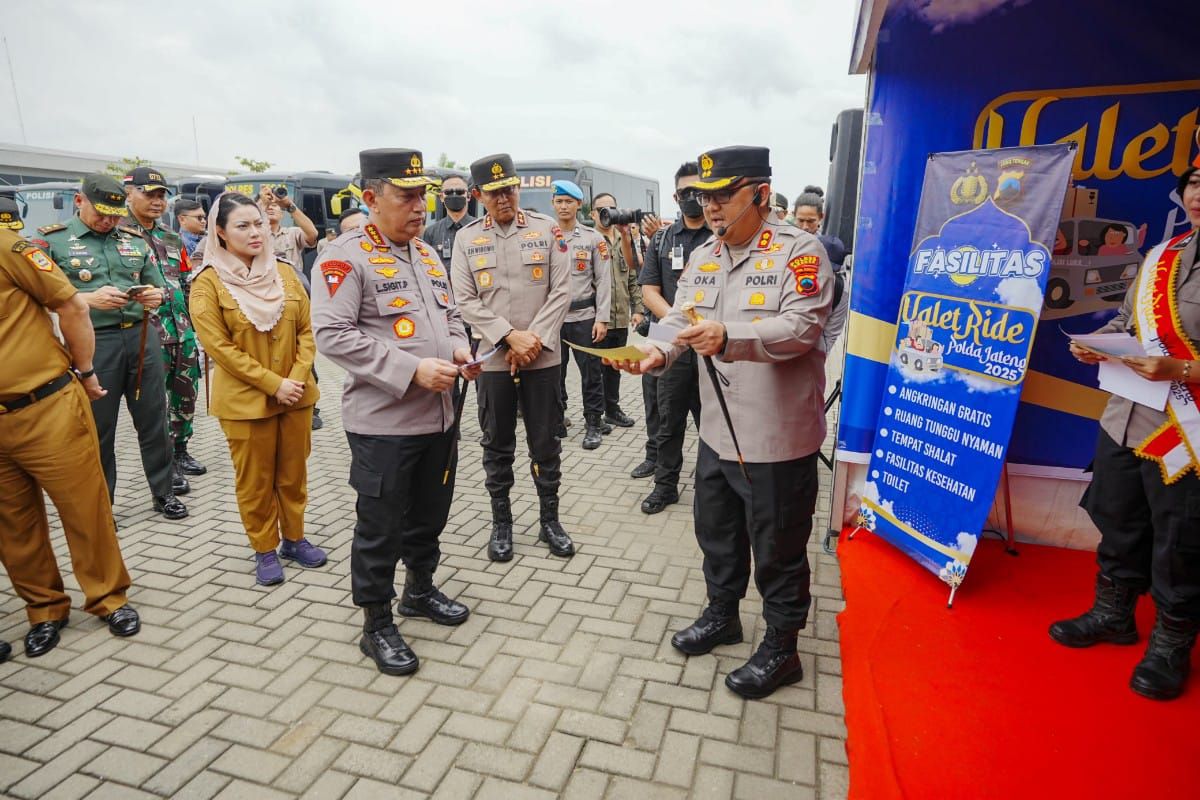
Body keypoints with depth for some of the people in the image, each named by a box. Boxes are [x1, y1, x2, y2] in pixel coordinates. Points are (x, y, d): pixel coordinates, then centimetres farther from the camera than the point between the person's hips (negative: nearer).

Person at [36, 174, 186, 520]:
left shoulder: (135, 239, 11)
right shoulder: (51, 240, 1)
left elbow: (157, 285, 16)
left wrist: (156, 296, -8)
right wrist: (89, 299, -20)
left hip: (142, 337, 3)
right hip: (92, 344, -3)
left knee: (153, 419, 10)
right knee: (97, 427, 8)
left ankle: (163, 492, 23)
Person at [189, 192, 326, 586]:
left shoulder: (284, 272, 4)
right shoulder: (208, 281, -7)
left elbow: (307, 329, 5)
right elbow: (218, 346, -11)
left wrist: (298, 376, -8)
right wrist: (273, 383, -16)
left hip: (296, 394, 4)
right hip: (245, 400, -3)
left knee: (293, 472, 14)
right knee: (255, 479, 8)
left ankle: (295, 538, 31)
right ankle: (265, 549, 24)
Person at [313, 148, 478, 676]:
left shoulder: (427, 253, 13)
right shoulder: (345, 257, -11)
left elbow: (449, 313, 22)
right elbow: (332, 335, -20)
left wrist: (459, 348, 0)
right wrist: (412, 370, -24)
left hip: (438, 416, 8)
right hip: (383, 423, -7)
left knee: (429, 515, 21)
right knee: (380, 528, 6)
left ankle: (420, 590, 43)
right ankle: (376, 626, 24)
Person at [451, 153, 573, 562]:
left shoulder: (547, 229, 2)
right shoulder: (466, 238, 4)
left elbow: (561, 291, -2)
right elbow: (466, 301, -3)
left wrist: (534, 338, -12)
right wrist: (510, 336, -14)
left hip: (542, 357, 0)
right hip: (492, 358, 1)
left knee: (546, 444, 8)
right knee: (497, 445, 10)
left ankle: (549, 520, 24)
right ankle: (501, 523, 25)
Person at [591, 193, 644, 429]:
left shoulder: (625, 238, 12)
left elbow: (633, 276, 14)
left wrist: (637, 309, 7)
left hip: (621, 317, 5)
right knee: (596, 367, 5)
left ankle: (612, 409, 28)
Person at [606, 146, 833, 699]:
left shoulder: (799, 250, -13)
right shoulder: (703, 256, 9)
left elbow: (802, 326, -24)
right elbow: (680, 318, 3)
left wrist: (728, 337, -39)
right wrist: (658, 350, -19)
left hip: (777, 437, -7)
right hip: (717, 431, 7)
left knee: (777, 549, 9)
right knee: (716, 532, 23)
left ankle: (781, 648, 31)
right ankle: (722, 615, 47)